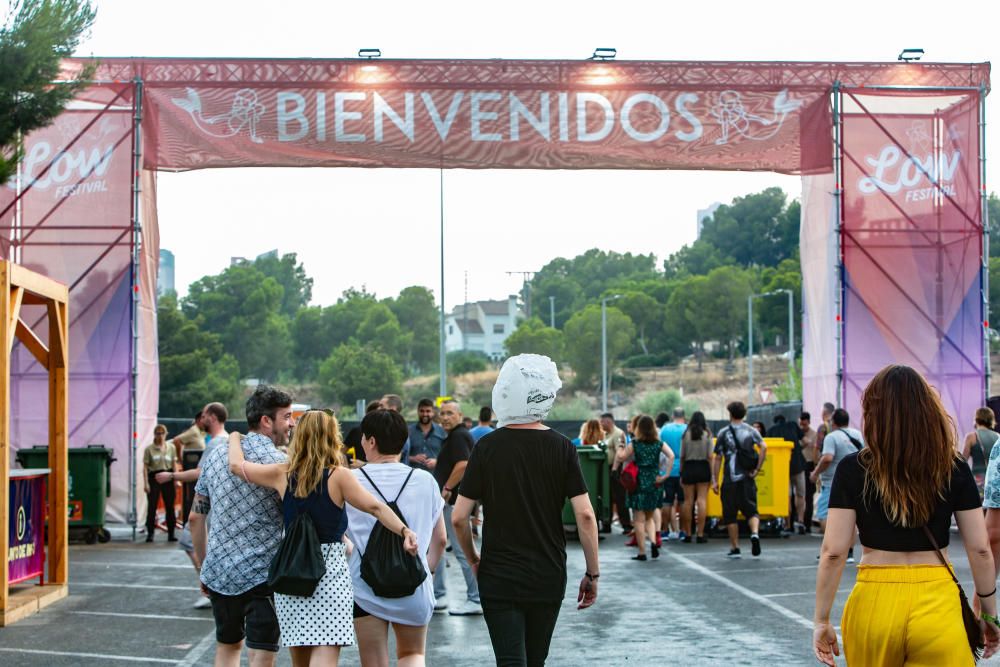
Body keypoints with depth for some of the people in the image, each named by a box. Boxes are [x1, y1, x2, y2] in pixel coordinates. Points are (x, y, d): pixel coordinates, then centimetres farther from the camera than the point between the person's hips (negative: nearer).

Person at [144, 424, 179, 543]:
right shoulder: (149, 449, 1)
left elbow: (174, 465, 10)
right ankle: (150, 533, 3)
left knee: (170, 506, 3)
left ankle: (171, 533, 9)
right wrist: (145, 483, -9)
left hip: (168, 477, 2)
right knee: (152, 506, -2)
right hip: (154, 477, -2)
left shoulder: (171, 448, 8)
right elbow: (145, 467, -2)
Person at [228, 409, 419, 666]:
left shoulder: (282, 474, 2)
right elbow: (375, 507, -15)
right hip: (330, 572, -4)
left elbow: (236, 464, 12)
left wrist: (235, 439, 30)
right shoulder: (338, 476, -7)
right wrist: (404, 531, -17)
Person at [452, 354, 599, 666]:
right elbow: (585, 515, -9)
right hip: (549, 577, 2)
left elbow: (459, 517, -6)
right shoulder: (562, 448, -4)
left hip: (499, 575, -2)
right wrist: (592, 573, 0)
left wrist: (473, 559, 11)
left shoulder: (488, 447, -6)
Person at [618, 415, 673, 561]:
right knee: (649, 517, 19)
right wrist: (665, 475, -8)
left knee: (639, 519, 2)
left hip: (639, 482, -3)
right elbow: (671, 456, -11)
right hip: (654, 482, 3)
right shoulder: (659, 444, 2)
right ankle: (653, 541, -5)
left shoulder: (634, 444, -6)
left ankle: (642, 552, 1)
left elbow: (622, 457, -9)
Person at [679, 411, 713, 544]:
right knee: (702, 500, -1)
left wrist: (681, 473, 9)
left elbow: (682, 456, 1)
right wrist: (711, 474, 1)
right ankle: (700, 534, -5)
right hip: (703, 468, -1)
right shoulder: (707, 435, -1)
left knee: (688, 501, 6)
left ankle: (688, 534, 10)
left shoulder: (686, 435, 2)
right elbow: (710, 456, -4)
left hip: (688, 468, 1)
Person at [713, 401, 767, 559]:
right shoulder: (751, 431, 5)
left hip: (730, 480, -2)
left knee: (730, 515, 7)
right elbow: (763, 447, -12)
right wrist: (757, 469, -8)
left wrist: (715, 480, 3)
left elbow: (718, 458, -1)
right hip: (747, 478, 2)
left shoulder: (723, 433, 0)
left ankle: (735, 548, 7)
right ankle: (754, 533, -21)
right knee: (751, 510, 8)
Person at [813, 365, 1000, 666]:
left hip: (874, 603, 1)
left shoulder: (853, 469, -5)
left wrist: (822, 620, 2)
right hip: (938, 604, 0)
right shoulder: (955, 469, -1)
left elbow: (833, 552, -7)